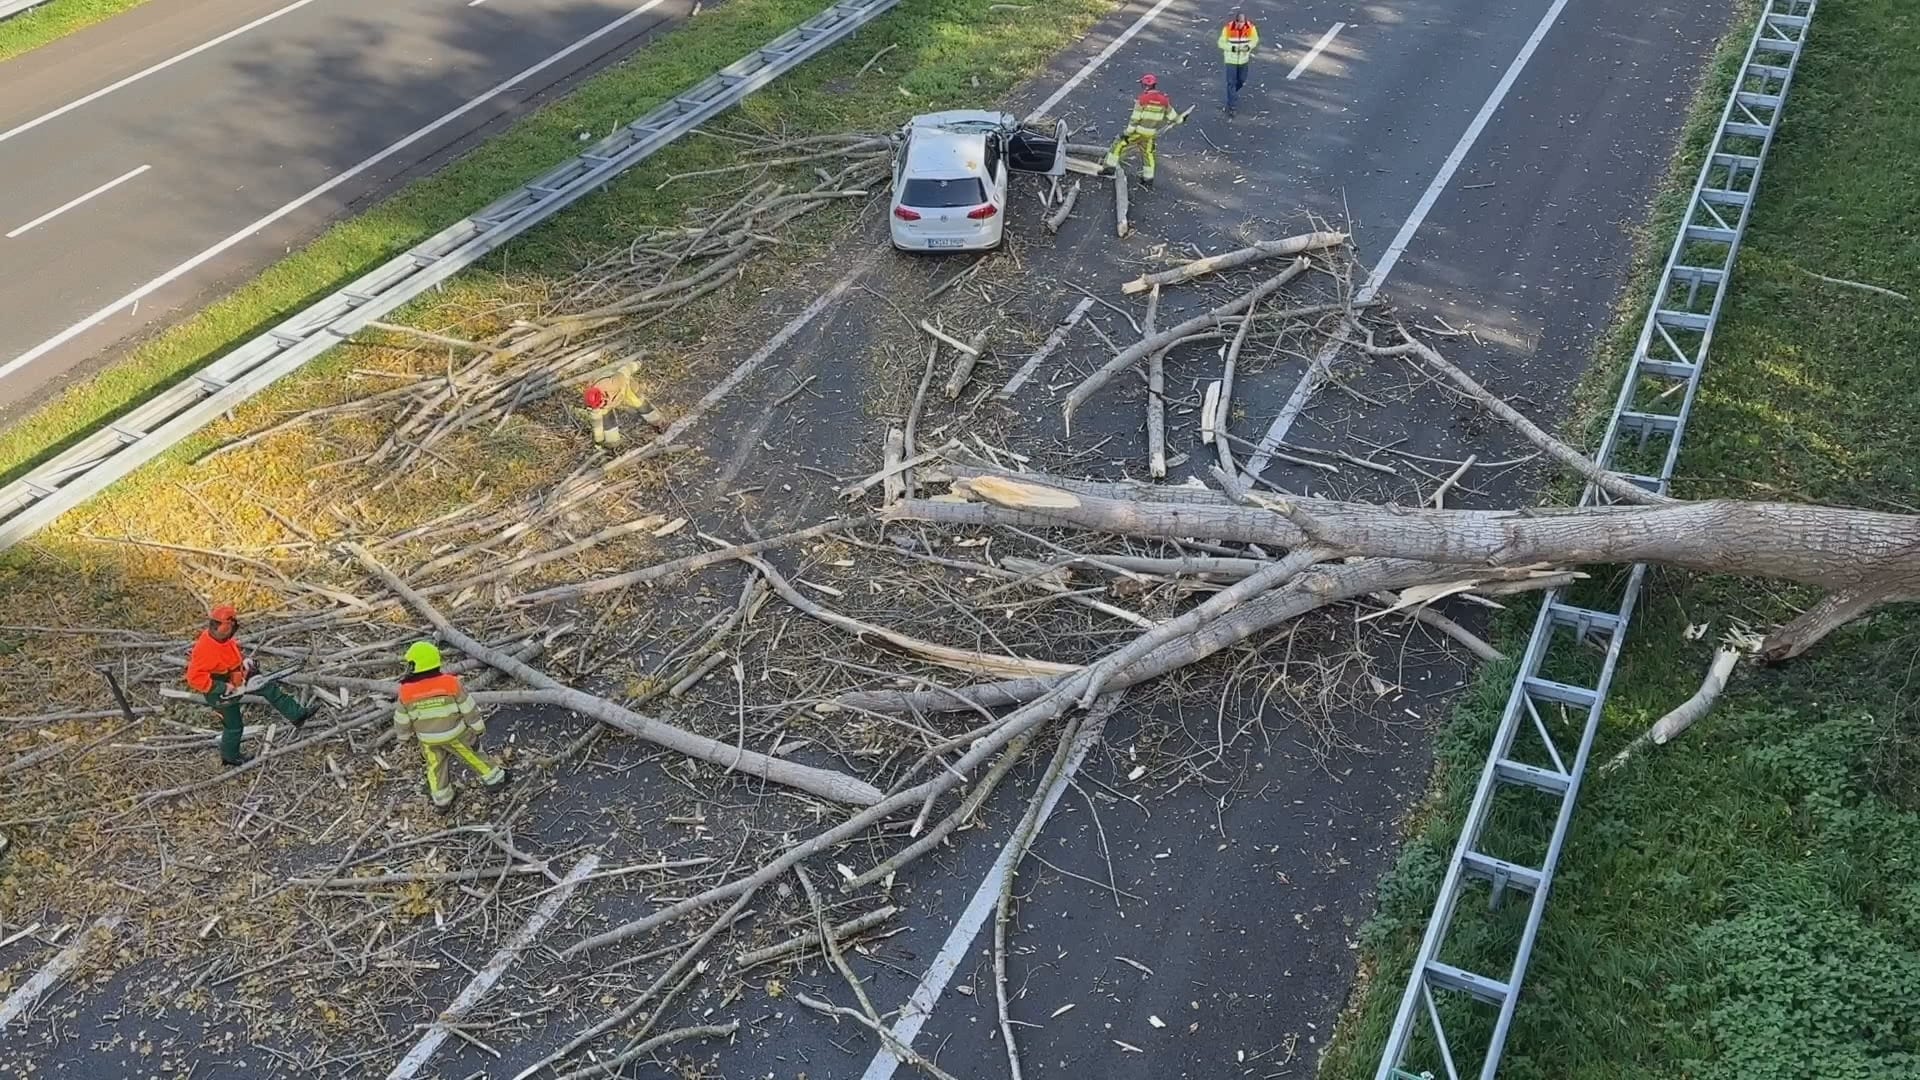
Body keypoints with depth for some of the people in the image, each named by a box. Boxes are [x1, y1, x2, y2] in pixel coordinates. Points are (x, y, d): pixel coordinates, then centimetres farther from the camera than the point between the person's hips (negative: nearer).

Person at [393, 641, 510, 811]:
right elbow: (469, 708, -14)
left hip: (428, 738, 1)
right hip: (455, 733, -1)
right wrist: (479, 727, 3)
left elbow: (402, 720, -8)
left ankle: (442, 800, 37)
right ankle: (494, 778, 38)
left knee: (435, 765, 23)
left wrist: (403, 734, 13)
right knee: (472, 754, 21)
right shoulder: (451, 683, -26)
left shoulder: (406, 692, -23)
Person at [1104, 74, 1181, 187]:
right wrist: (1179, 119, 30)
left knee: (1119, 144, 10)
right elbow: (1172, 115, 8)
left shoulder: (1142, 99, -18)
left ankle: (1110, 167, 8)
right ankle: (1148, 178, 26)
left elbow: (1135, 118, -18)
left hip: (1138, 131, -5)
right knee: (1147, 153, 22)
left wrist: (1127, 133, -13)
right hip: (1151, 133, 5)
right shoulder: (1163, 99, -2)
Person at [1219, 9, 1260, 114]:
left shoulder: (1250, 27, -18)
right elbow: (1221, 43, -13)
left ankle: (1232, 93, 50)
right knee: (1231, 82, -2)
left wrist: (1249, 46, -22)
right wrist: (1232, 48, -29)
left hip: (1243, 58, 3)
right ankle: (1230, 106, 8)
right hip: (1230, 59, -3)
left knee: (1241, 80, 18)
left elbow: (1255, 39, -1)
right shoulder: (1228, 28, -23)